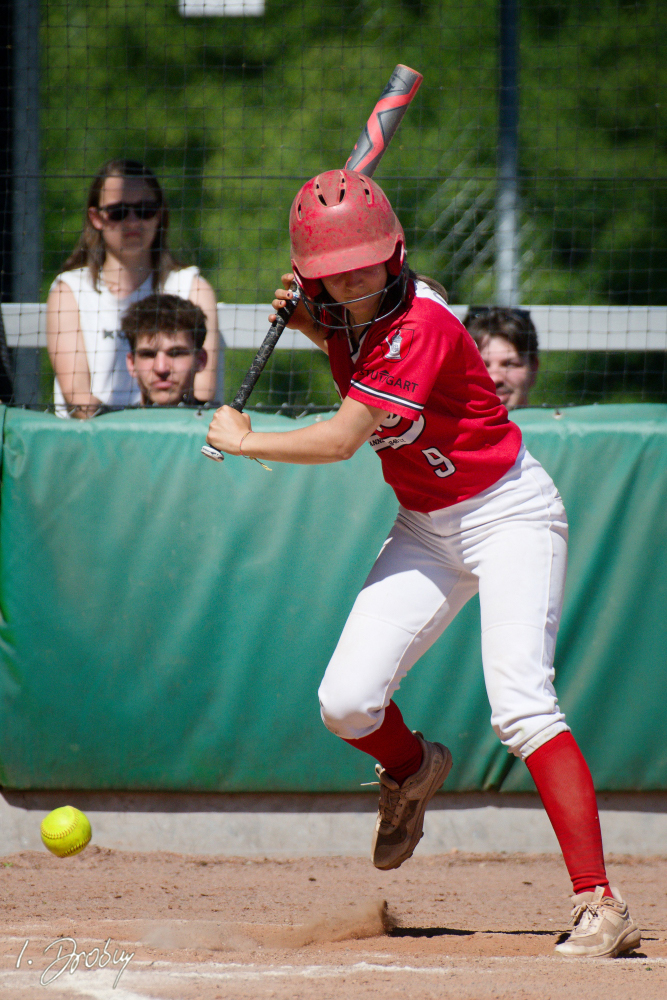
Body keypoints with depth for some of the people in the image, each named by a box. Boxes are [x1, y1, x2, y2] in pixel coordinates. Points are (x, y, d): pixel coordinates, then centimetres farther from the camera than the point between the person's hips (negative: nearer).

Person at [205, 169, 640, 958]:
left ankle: (599, 906, -27)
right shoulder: (345, 311, -3)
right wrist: (303, 320, 2)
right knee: (347, 704, -7)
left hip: (508, 515, -7)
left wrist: (242, 442, -12)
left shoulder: (420, 324, -27)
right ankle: (411, 770, 29)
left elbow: (341, 440, -27)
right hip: (426, 530, 7)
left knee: (520, 707, -24)